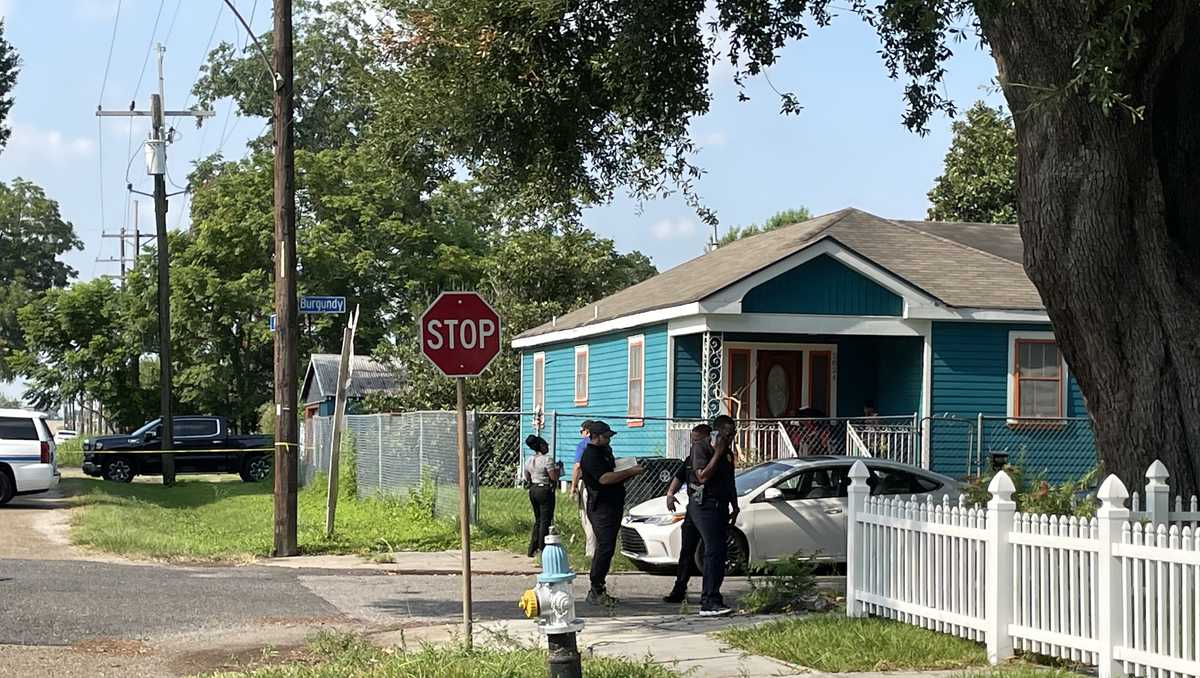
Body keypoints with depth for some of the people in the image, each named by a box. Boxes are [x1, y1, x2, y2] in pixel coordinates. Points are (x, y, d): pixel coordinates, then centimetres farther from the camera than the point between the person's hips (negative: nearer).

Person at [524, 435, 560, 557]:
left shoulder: (529, 461, 8)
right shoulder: (547, 460, -15)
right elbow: (554, 477, -17)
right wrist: (557, 468, 0)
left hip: (533, 490, 7)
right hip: (545, 491, -7)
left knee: (538, 520, 17)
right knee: (545, 521, 0)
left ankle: (532, 549, 16)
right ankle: (542, 550, 0)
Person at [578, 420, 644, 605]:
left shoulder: (604, 452, 19)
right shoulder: (590, 455, -13)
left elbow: (614, 477, 26)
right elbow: (604, 478, -25)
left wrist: (631, 472, 8)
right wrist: (630, 472, -22)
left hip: (612, 506, 10)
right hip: (601, 508, -10)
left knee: (605, 549, 11)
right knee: (605, 548, -14)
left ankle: (598, 590, 16)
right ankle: (596, 591, -11)